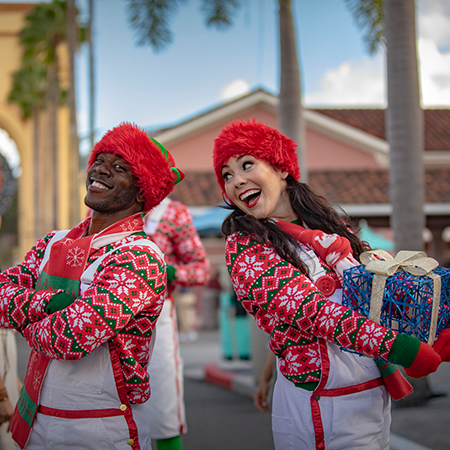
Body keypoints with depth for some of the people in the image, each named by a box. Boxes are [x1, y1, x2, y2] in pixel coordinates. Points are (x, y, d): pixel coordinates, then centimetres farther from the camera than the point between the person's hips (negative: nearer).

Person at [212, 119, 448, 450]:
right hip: (323, 406, -6)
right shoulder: (245, 246, -10)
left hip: (377, 392, 6)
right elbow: (308, 308, -20)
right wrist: (399, 347, -27)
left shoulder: (328, 224, 9)